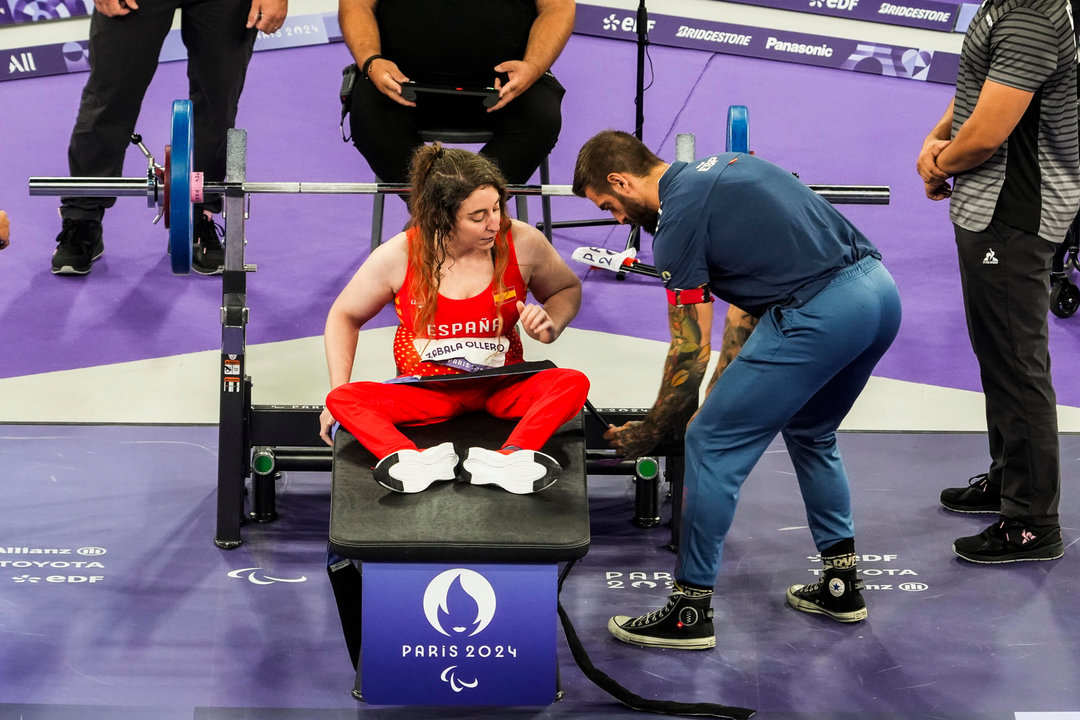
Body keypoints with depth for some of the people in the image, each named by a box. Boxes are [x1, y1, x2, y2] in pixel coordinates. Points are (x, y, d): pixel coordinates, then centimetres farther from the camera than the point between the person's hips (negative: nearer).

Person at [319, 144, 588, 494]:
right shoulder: (398, 256, -12)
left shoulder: (523, 243, -9)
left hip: (501, 386, 1)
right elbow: (344, 317, 5)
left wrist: (550, 326, -10)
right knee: (343, 400, -28)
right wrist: (338, 392, -4)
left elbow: (567, 289, 12)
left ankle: (507, 458, -51)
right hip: (424, 391, 0)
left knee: (574, 383, -30)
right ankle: (418, 462, -51)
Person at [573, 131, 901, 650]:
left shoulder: (679, 220, -3)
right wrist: (724, 398, 25)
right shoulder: (720, 170, 23)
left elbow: (690, 353, 1)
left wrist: (646, 435, 14)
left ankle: (690, 613, 9)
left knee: (712, 445, 2)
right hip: (881, 292, 10)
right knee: (810, 433, 31)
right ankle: (841, 585, 34)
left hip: (821, 314, -9)